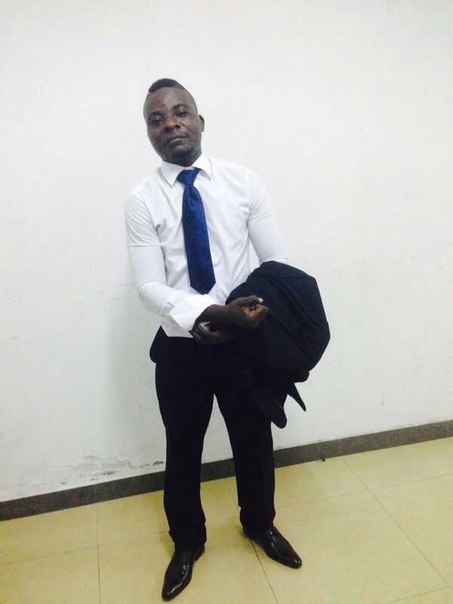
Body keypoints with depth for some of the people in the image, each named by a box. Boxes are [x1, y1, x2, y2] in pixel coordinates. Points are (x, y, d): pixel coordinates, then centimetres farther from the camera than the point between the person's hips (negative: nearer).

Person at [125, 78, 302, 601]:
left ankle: (260, 524, 52)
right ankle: (187, 542, 47)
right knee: (182, 449, 17)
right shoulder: (141, 200, -7)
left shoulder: (244, 181, -3)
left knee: (254, 439, 20)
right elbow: (150, 287, -14)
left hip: (245, 338, 1)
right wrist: (212, 313, -27)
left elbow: (277, 261, -2)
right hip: (180, 346, -1)